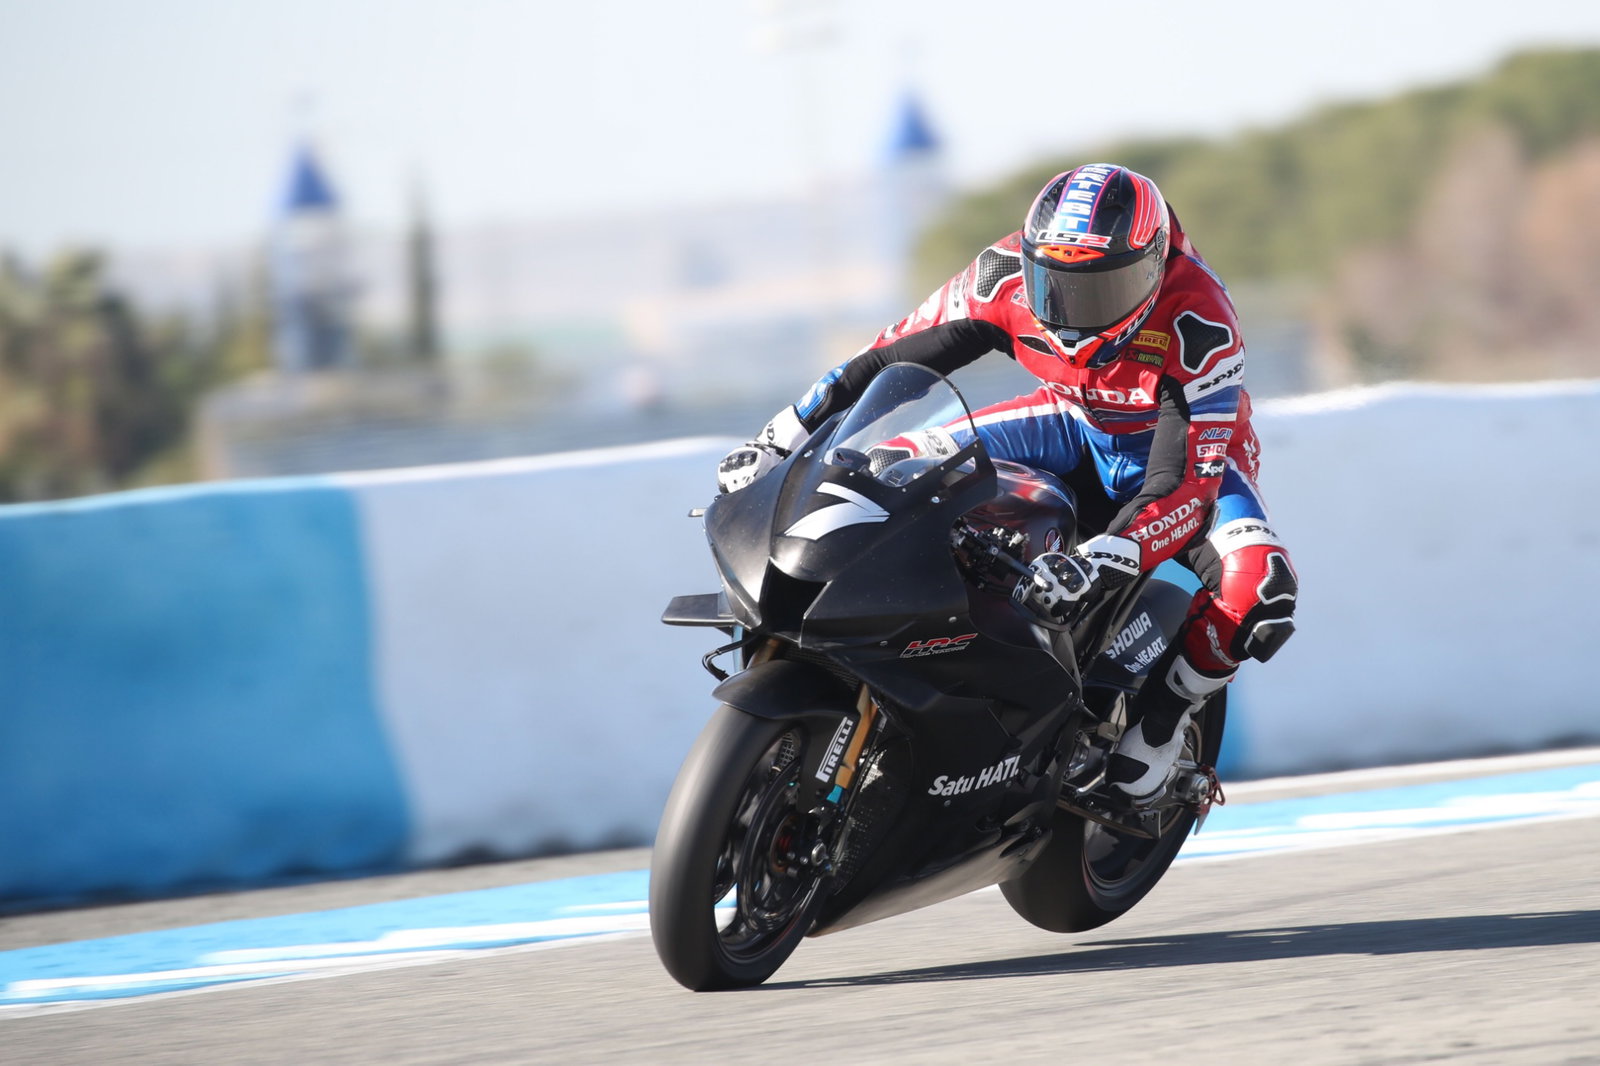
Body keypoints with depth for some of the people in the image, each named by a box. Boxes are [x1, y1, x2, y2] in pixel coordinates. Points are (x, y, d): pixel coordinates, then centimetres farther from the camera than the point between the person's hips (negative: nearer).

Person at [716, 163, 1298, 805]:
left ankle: (1164, 707, -6)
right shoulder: (1009, 275, -26)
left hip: (1189, 445, -4)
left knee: (1257, 593, -34)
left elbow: (1188, 483, -42)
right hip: (1076, 428, 4)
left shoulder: (1198, 324, -38)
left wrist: (1092, 566, -57)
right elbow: (893, 356, -16)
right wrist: (781, 440, -21)